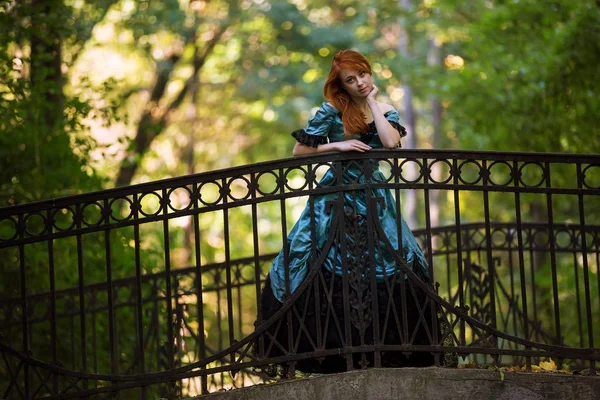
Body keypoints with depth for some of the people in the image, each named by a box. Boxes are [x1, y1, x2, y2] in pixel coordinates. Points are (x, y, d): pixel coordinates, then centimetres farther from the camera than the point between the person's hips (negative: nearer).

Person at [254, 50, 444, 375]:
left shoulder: (385, 111, 9)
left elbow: (391, 142, -12)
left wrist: (373, 102, -6)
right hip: (336, 199, -3)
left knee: (403, 266, -7)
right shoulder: (332, 111, -1)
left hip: (374, 199, 3)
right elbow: (300, 150, -1)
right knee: (329, 272, -11)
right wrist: (338, 146, -11)